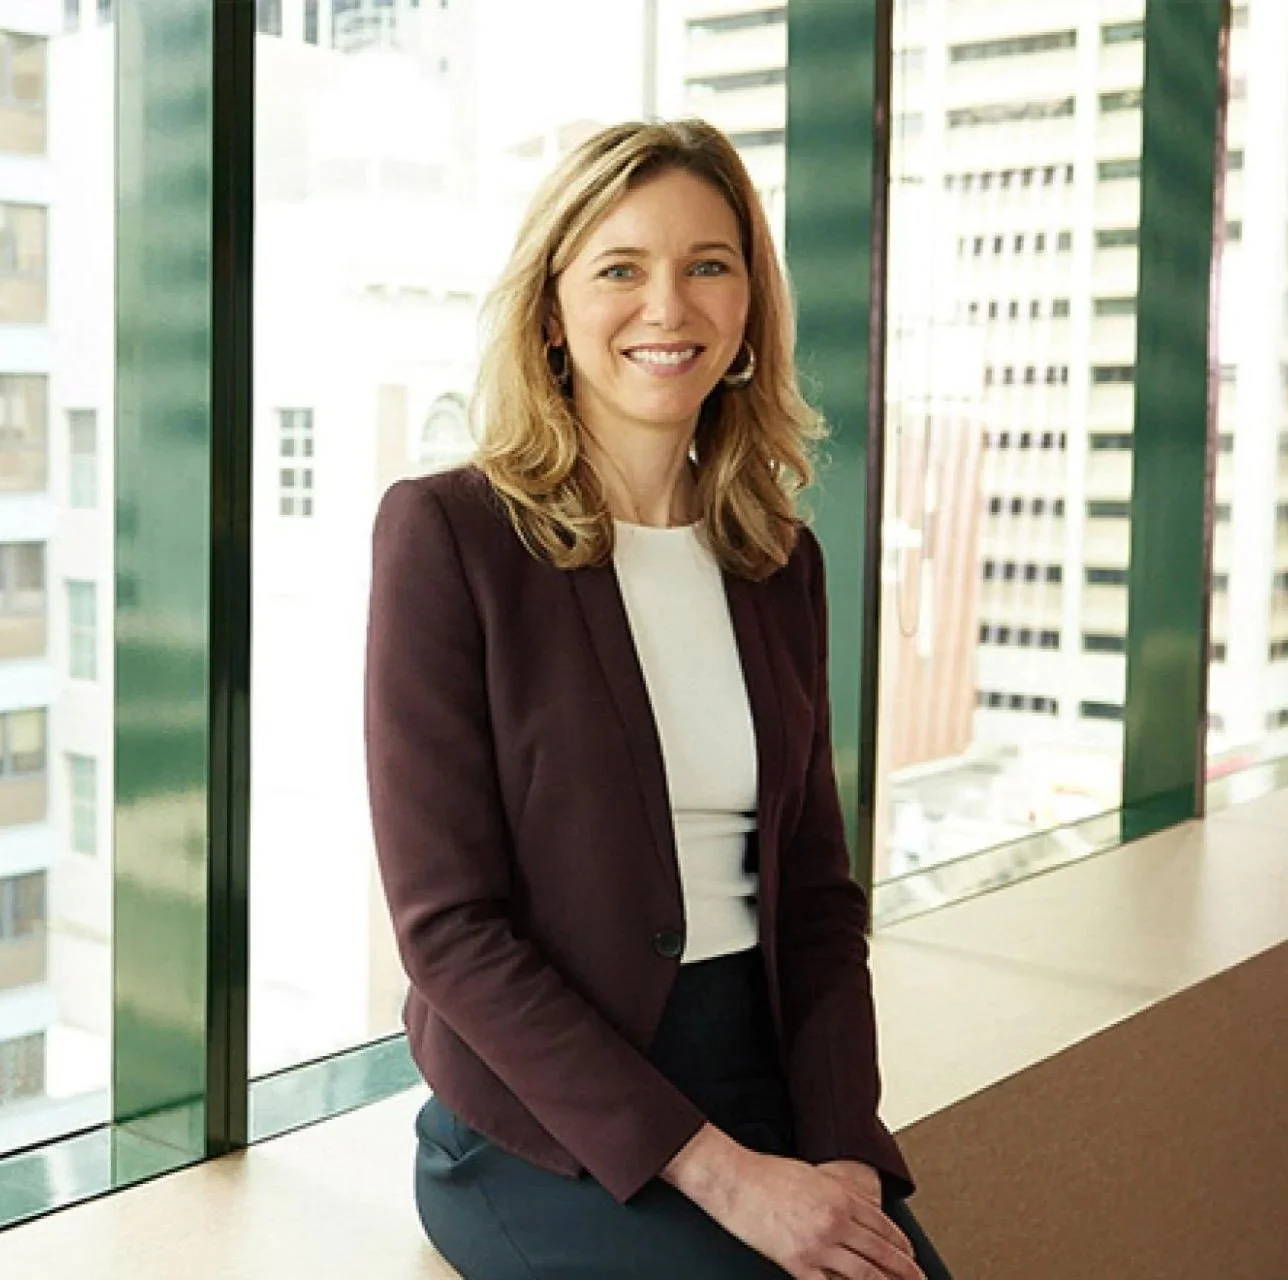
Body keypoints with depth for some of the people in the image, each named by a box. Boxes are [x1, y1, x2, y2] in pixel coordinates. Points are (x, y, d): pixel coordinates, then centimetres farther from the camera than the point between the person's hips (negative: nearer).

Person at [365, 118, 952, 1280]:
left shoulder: (780, 560, 7)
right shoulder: (446, 533, -9)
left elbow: (816, 889, 9)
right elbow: (447, 923, -13)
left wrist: (841, 1150, -6)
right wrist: (718, 1173, -16)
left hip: (763, 1086, 5)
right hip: (541, 1130, -4)